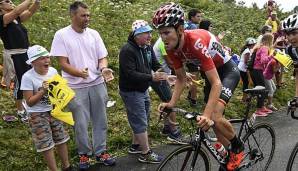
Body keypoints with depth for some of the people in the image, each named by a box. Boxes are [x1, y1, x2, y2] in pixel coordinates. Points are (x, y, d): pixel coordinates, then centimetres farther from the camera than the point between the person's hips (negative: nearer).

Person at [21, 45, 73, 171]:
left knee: (61, 140, 15)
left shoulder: (53, 71, -7)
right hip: (38, 115, -5)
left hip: (54, 111, 5)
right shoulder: (28, 77, -20)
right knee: (47, 145, 3)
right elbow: (29, 102, -18)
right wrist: (43, 91, -27)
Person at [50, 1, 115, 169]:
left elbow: (102, 57, 6)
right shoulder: (62, 35, -6)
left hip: (97, 84, 3)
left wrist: (104, 68, -17)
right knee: (81, 124, 5)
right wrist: (79, 73, -28)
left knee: (100, 121, 11)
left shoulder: (94, 34, 4)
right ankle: (84, 153, 26)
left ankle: (100, 151, 28)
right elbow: (63, 63, -10)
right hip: (76, 87, -3)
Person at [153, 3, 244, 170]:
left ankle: (239, 146, 5)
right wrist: (172, 103, -18)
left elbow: (216, 84, -39)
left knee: (215, 117, -23)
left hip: (228, 70, -7)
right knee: (212, 120, 9)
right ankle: (228, 156, 29)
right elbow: (181, 79, -4)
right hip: (211, 72, 8)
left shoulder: (196, 42, -37)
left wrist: (207, 115, -48)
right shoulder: (172, 48, -16)